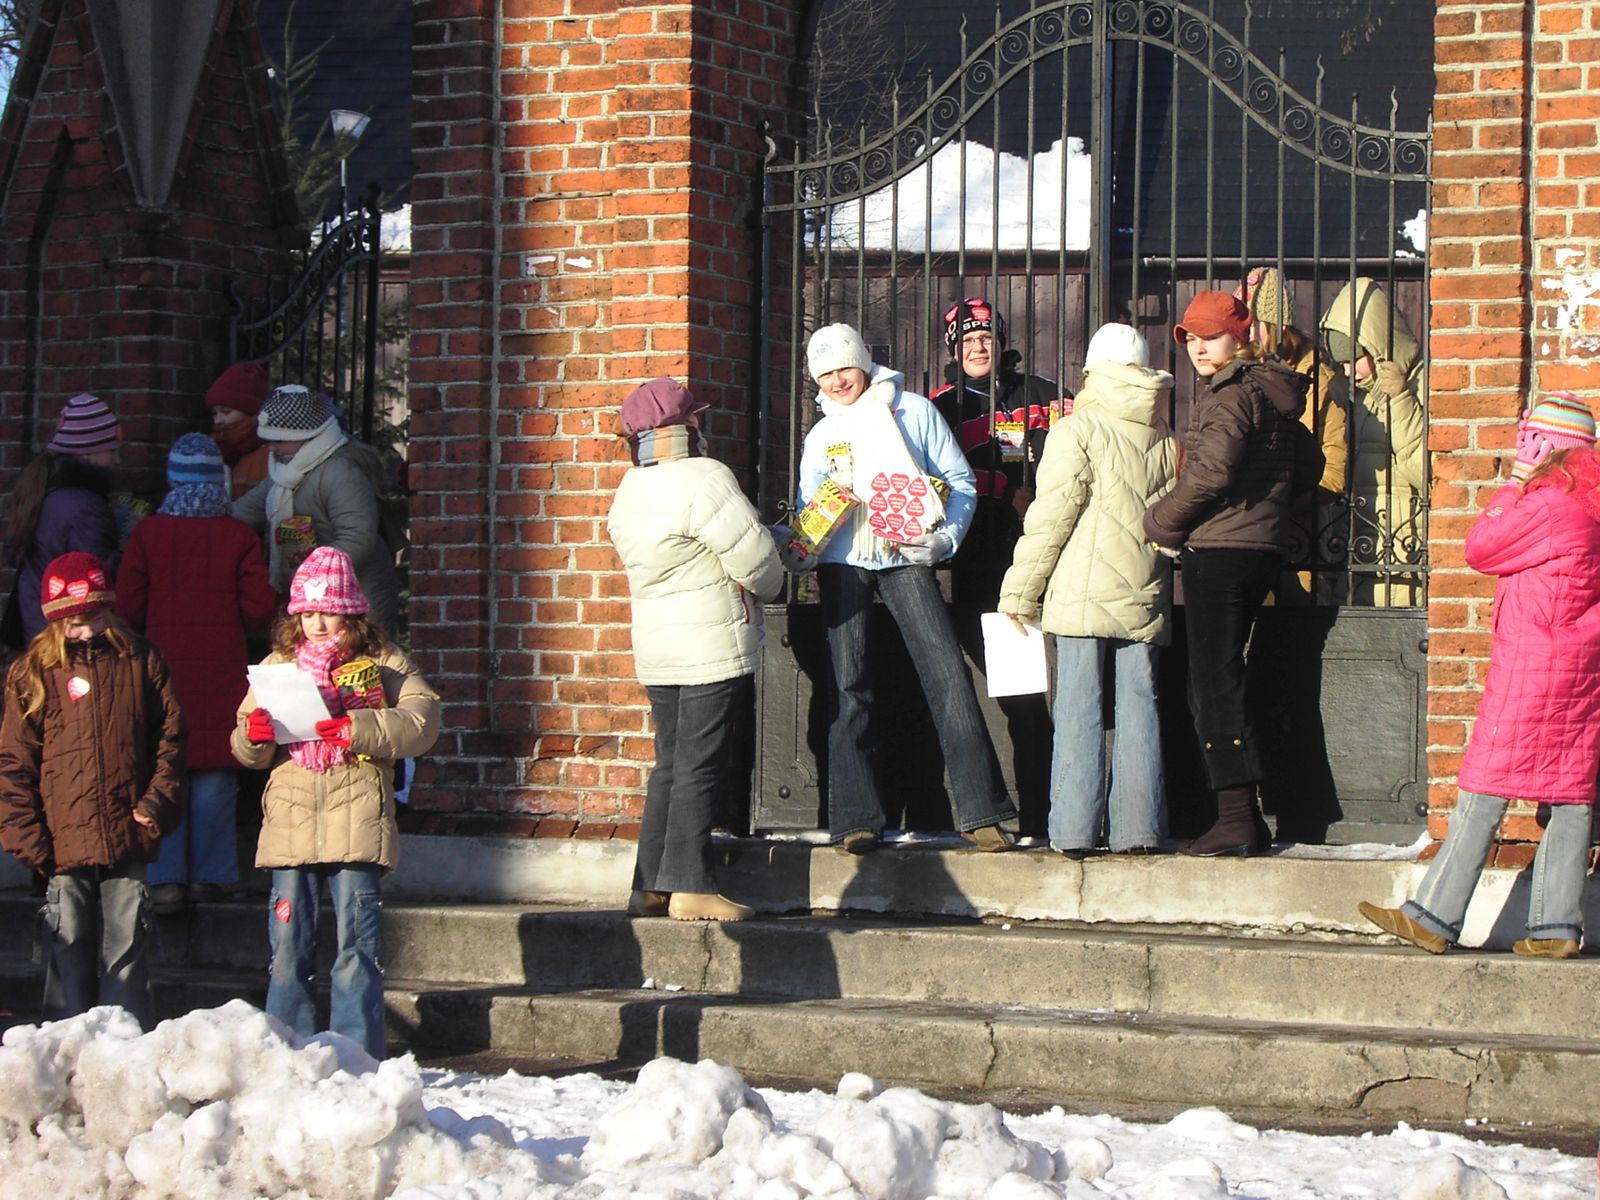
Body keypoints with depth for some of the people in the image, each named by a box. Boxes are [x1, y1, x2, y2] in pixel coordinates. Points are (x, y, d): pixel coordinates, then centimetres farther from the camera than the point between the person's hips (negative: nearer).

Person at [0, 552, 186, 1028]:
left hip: (129, 836, 1)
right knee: (68, 949, 4)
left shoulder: (139, 661, 6)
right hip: (64, 841, 0)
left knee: (126, 950, 4)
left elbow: (170, 736, 10)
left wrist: (159, 802, -3)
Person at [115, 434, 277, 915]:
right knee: (214, 773, 5)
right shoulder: (238, 536, -3)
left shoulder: (147, 533, -2)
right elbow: (259, 609, -4)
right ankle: (208, 875, 8)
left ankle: (166, 878, 0)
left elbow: (129, 605, -1)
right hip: (221, 667, 0)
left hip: (164, 662, 0)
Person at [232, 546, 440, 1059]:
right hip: (290, 820, 3)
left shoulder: (384, 664, 7)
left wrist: (359, 728, -20)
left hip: (358, 821, -3)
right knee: (288, 945, 4)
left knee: (356, 946, -4)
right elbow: (249, 752, 17)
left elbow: (422, 721, -7)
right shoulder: (278, 664, 16)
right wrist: (254, 735, -7)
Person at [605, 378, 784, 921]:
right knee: (702, 767, -5)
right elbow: (755, 559, -14)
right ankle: (688, 886, -6)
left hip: (657, 649, 8)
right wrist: (772, 586, 8)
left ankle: (651, 886, 13)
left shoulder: (630, 490, 11)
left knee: (672, 765, 13)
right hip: (714, 647, -8)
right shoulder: (705, 479, -16)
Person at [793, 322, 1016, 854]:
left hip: (906, 558, -2)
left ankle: (980, 810, -9)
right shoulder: (820, 437, 16)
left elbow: (960, 482, 6)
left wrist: (944, 538, -9)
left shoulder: (913, 411, 6)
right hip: (842, 565, 2)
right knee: (848, 686, -1)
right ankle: (856, 819, 4)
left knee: (947, 674, -10)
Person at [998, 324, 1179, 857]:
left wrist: (1020, 592, -2)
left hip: (1085, 593, -4)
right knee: (1139, 708, 6)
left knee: (1079, 711, -2)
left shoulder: (1077, 432, -4)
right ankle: (1137, 829, 4)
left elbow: (1051, 517, -6)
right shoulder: (1169, 441, 9)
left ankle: (1074, 829, -4)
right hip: (1145, 596, 4)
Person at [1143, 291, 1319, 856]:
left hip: (1218, 553, -10)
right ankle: (1247, 819, 12)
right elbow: (1309, 467, 22)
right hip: (1261, 549, 10)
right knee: (1216, 683, 13)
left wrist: (1160, 522, -7)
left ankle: (1236, 817, -11)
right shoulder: (1275, 395, 16)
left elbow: (1209, 475, -20)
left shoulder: (1230, 396, -12)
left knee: (1215, 684, -8)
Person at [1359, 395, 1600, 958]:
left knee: (1486, 788, -6)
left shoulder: (1548, 500, -14)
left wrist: (1511, 486, 4)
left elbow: (1480, 548, -7)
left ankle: (1434, 917, -4)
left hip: (1533, 660, -9)